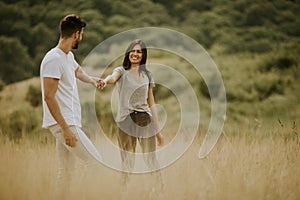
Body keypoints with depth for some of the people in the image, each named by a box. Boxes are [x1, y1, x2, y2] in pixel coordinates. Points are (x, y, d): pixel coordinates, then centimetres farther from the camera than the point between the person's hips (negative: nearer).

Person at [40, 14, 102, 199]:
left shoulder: (69, 56, 13)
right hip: (64, 123, -10)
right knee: (95, 162, -9)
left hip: (69, 123, 10)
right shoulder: (54, 59, -16)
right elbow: (49, 97, -22)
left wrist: (91, 79, 49)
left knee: (67, 171, 10)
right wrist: (66, 129, -24)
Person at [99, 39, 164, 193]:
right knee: (127, 162, 0)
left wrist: (157, 130, 13)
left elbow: (151, 104, 15)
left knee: (151, 159, 3)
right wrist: (105, 81, -47)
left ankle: (161, 188, 14)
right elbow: (113, 77, -21)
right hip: (126, 121, -2)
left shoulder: (147, 75, 13)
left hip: (145, 120, 2)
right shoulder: (121, 71, 4)